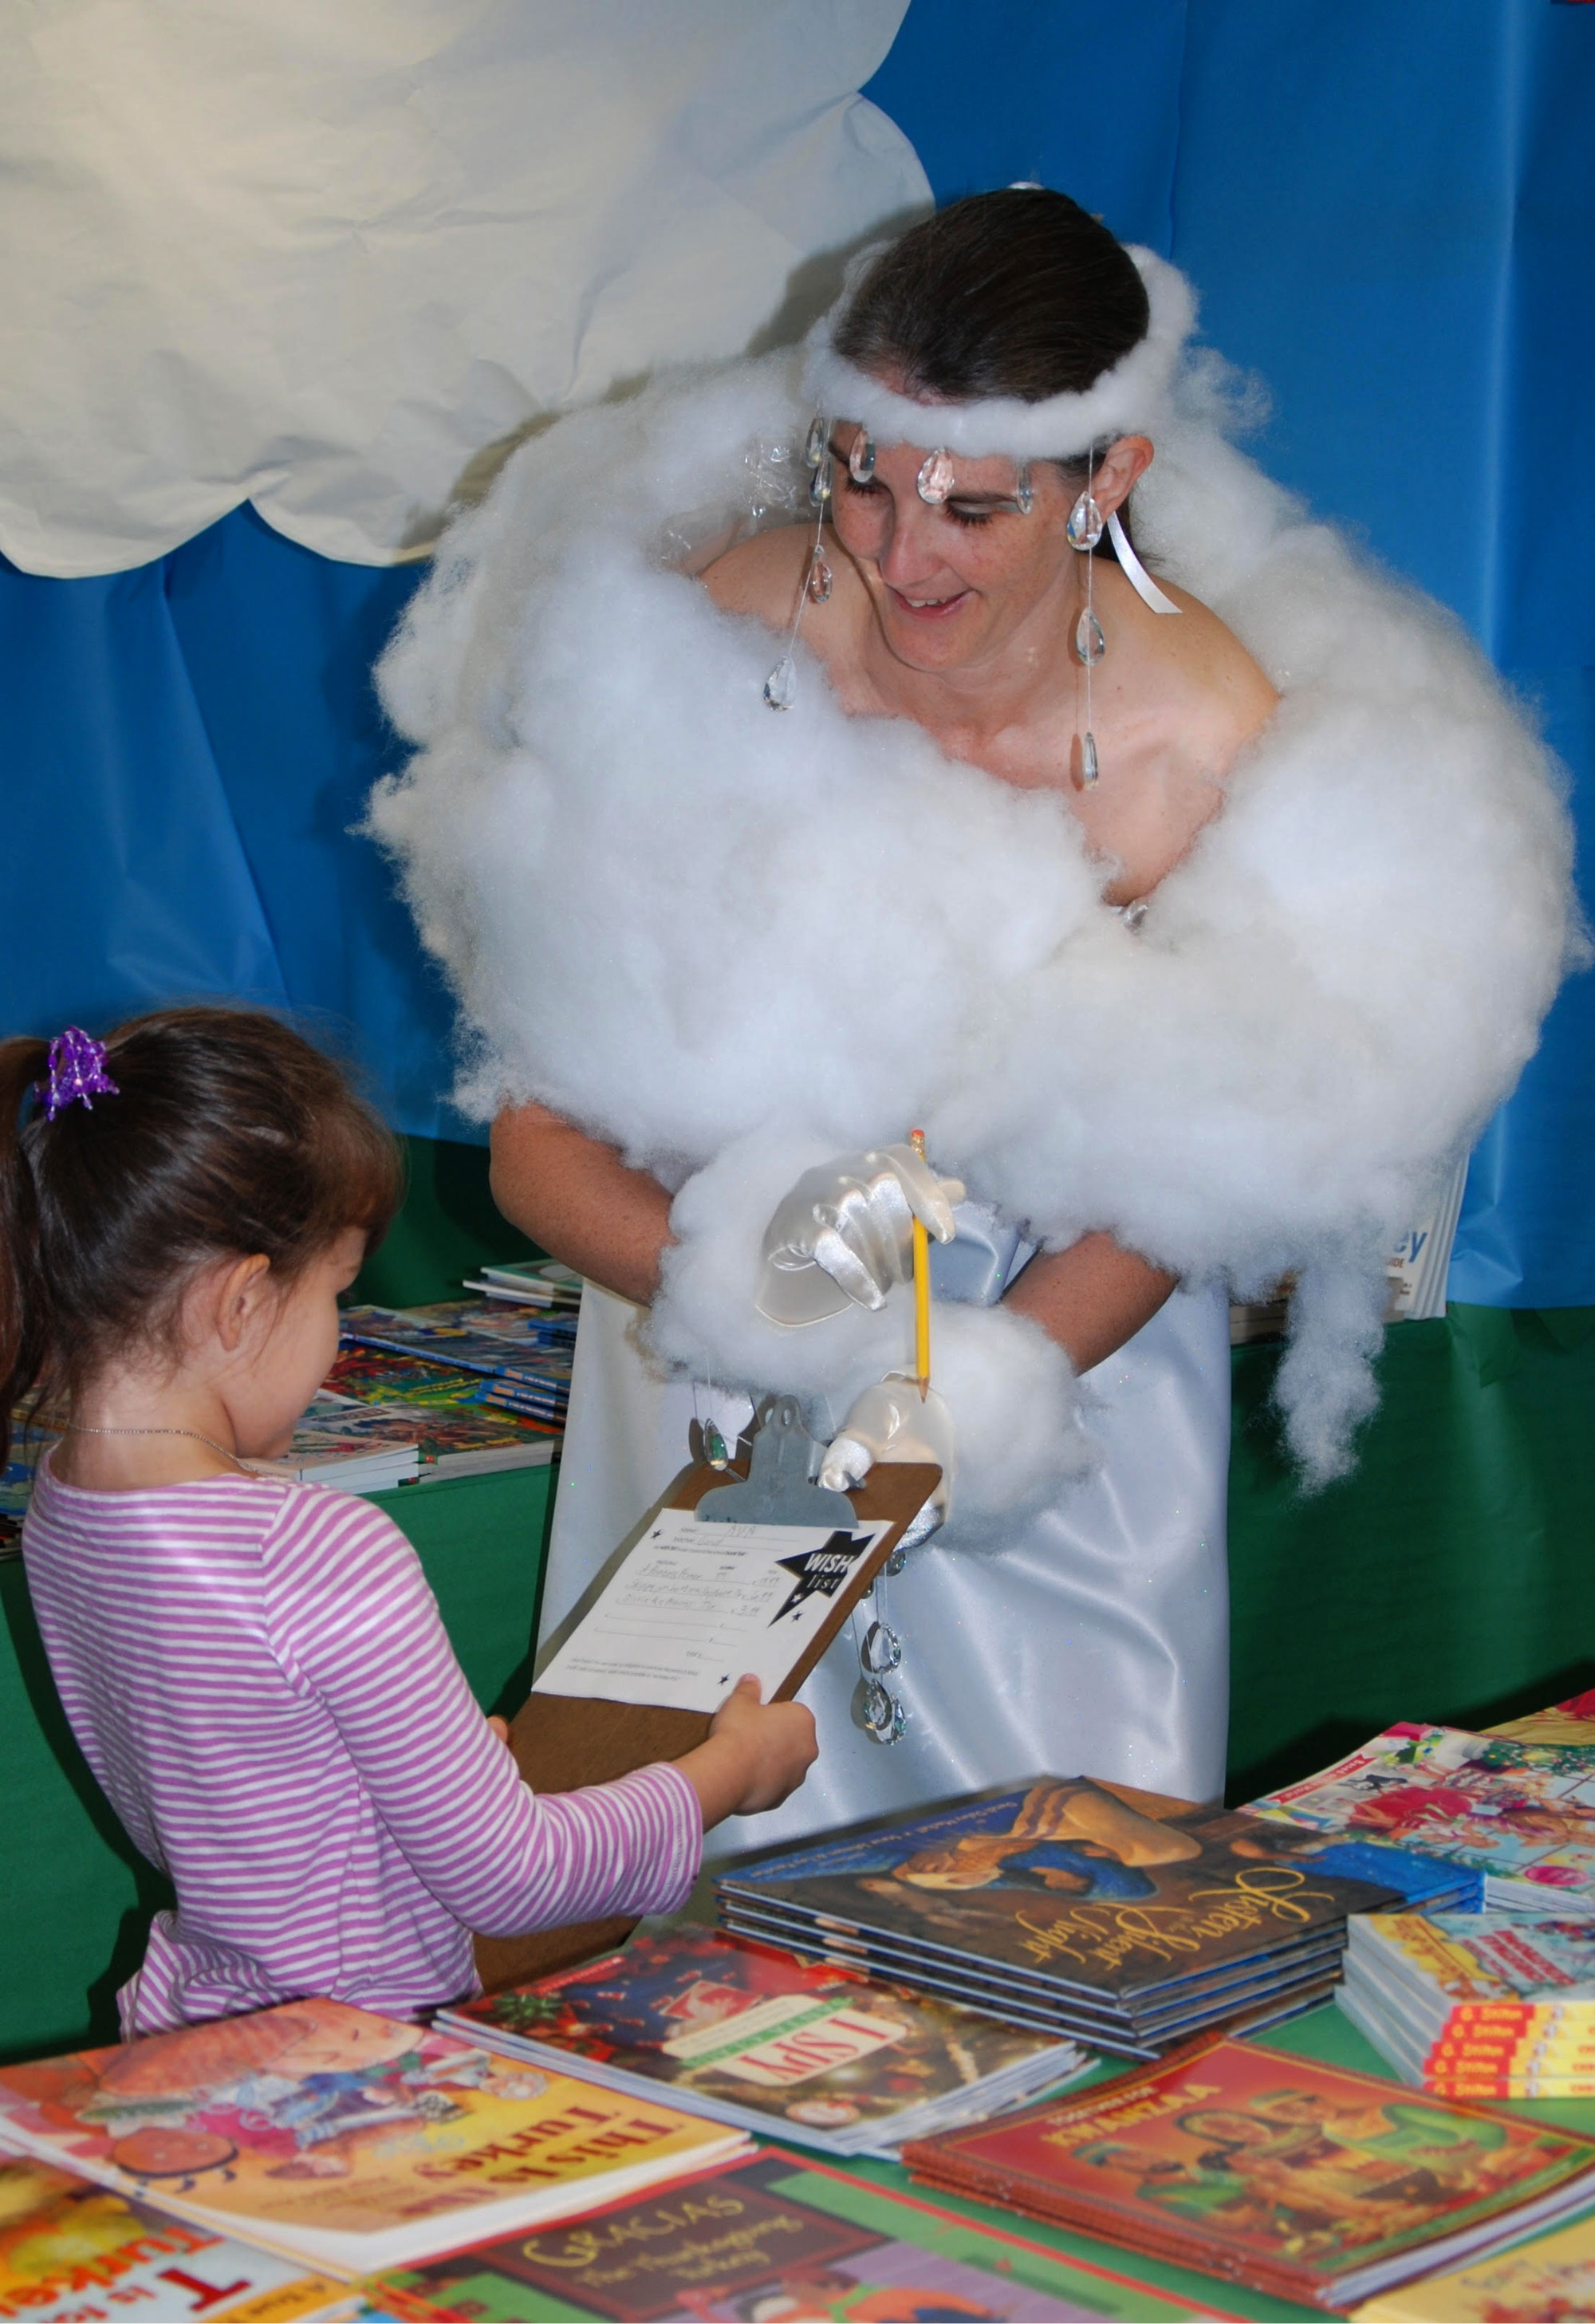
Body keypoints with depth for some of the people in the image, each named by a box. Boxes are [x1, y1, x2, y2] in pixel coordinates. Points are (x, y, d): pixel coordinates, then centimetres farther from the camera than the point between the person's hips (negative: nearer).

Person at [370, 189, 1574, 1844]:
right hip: (719, 1394, 0)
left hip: (1068, 1367, 0)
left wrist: (977, 1391, -26)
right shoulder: (709, 639, -19)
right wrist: (732, 1288, -35)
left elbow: (1162, 1195, -9)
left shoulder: (1220, 742, -19)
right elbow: (540, 1138, -17)